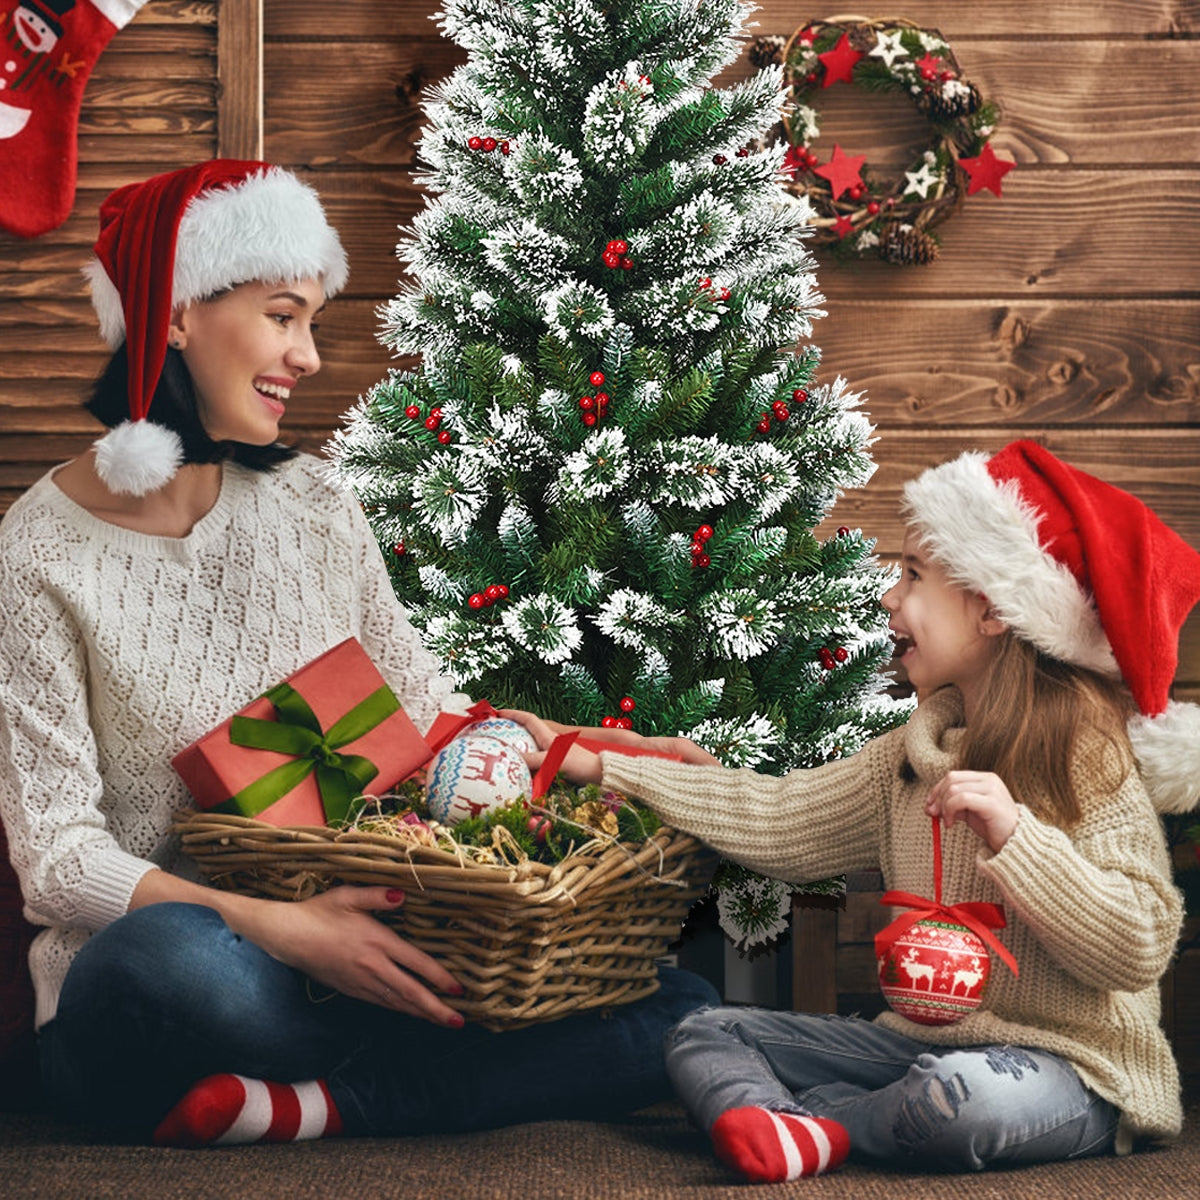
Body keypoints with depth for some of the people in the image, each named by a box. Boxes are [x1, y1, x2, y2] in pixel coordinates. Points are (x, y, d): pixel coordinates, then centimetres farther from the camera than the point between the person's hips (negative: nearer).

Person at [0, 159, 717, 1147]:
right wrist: (283, 930, -27)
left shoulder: (312, 508, 8)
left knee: (682, 1016, -13)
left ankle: (313, 1104, -17)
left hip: (344, 947, 5)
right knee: (172, 956, -42)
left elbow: (426, 707, 17)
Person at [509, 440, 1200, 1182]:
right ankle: (784, 1125, -28)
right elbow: (780, 822, 9)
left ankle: (815, 1123, -11)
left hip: (1071, 1067, -7)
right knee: (704, 1037, 2)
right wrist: (601, 766, 11)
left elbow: (1138, 949, -22)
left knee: (957, 1097, -40)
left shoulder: (1091, 759, -14)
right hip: (925, 1041, 7)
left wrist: (1012, 834, -31)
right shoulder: (913, 757, 9)